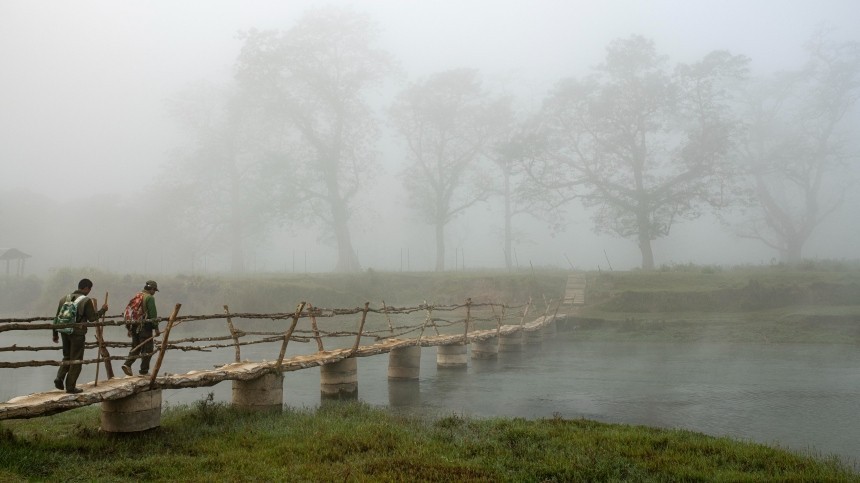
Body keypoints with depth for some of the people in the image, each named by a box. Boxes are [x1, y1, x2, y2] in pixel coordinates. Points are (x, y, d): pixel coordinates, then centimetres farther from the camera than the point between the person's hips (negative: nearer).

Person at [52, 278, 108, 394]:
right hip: (78, 333, -6)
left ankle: (59, 378, 4)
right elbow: (92, 318, -8)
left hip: (65, 332, 6)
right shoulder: (86, 301, -9)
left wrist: (55, 334, 18)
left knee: (67, 357, 22)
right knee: (76, 360, 3)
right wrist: (102, 310, 7)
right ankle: (70, 387, 5)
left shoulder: (64, 298, 9)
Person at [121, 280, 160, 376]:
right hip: (144, 327, -7)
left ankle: (127, 364, 0)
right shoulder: (149, 298, -8)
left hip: (133, 326, 8)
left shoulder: (135, 297, 17)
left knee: (135, 347, 18)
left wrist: (129, 329, 21)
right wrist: (156, 328, -10)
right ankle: (144, 371, 0)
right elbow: (153, 314, -14)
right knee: (147, 348, 0)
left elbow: (128, 312, 18)